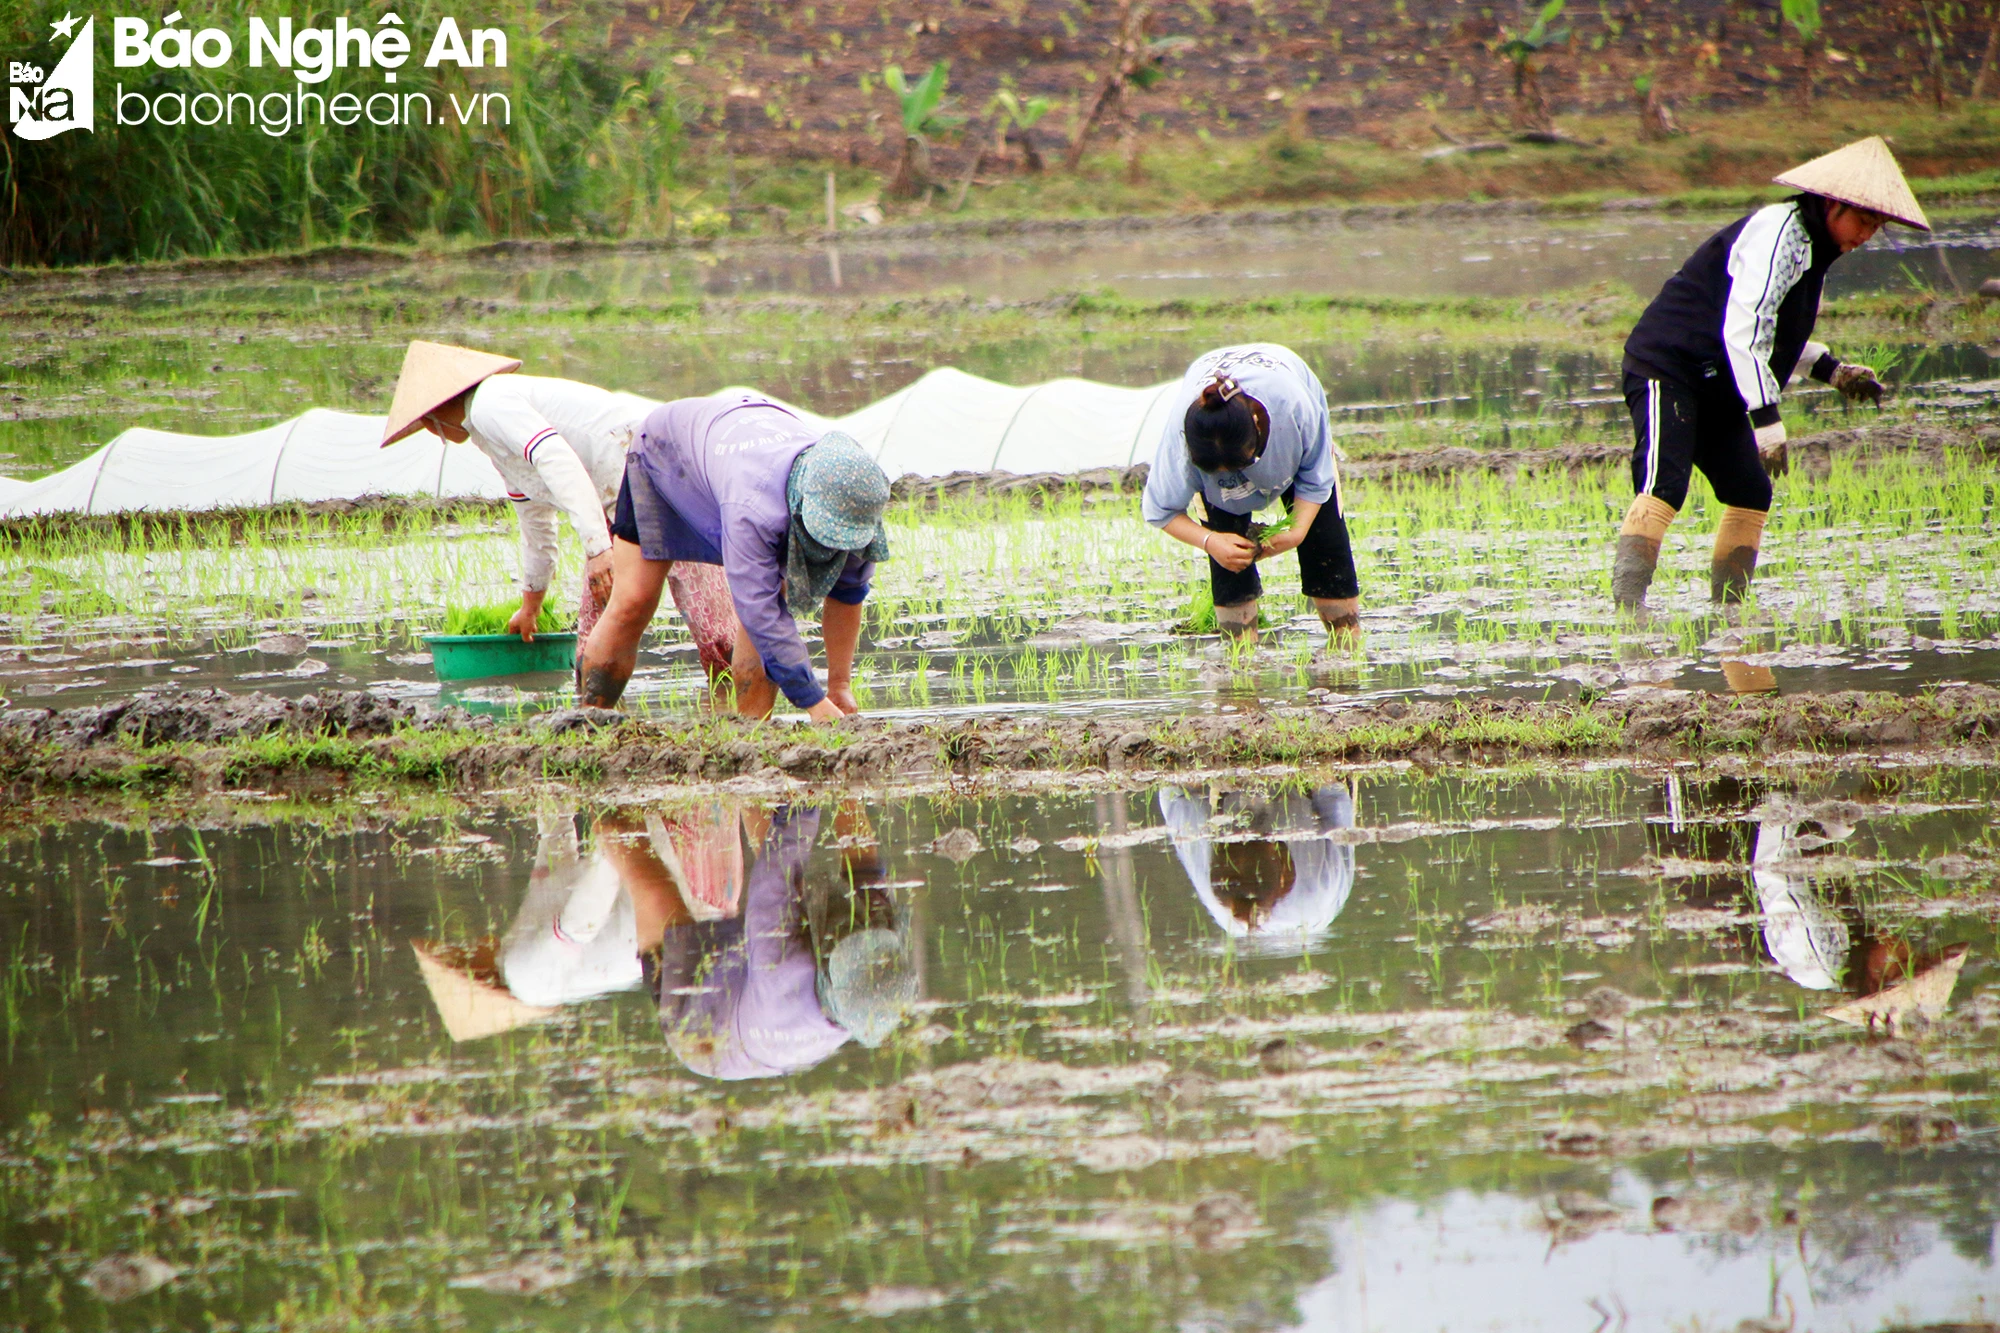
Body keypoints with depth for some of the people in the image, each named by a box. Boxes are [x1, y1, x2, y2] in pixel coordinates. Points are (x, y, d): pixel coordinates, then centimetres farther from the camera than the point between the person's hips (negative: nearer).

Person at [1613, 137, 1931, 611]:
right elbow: (1742, 330, -25)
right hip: (1668, 371, -11)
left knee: (1751, 494, 8)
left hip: (1715, 388, 11)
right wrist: (1766, 419, -27)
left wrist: (1833, 370, 17)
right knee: (1663, 484, -25)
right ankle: (1626, 599, -35)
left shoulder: (1809, 247, 16)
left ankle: (1730, 604, 14)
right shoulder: (1778, 233, -16)